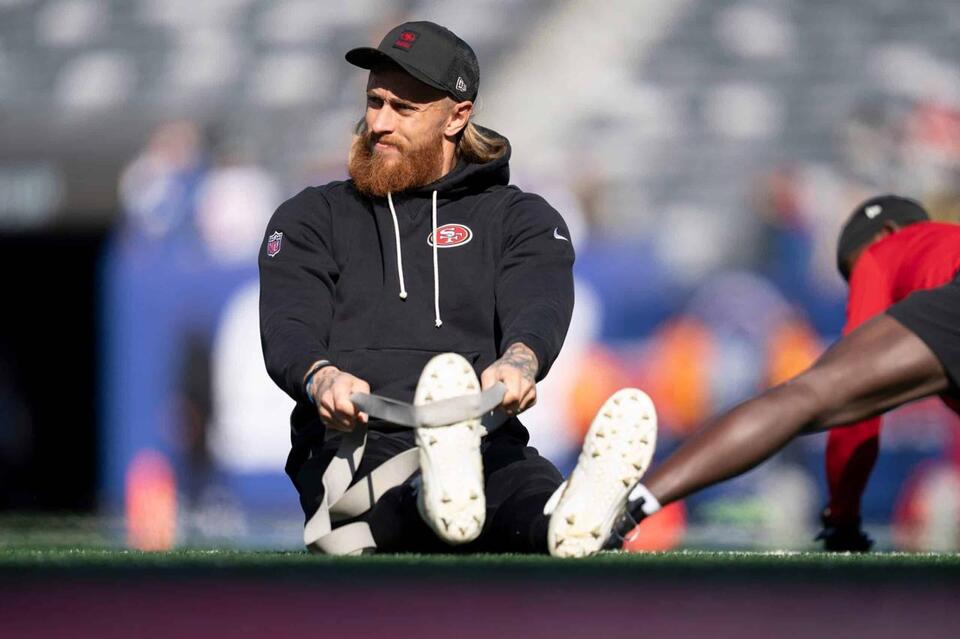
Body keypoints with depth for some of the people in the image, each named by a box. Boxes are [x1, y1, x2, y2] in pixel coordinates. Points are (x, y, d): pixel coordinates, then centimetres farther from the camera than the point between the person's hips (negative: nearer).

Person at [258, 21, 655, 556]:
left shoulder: (520, 219, 23)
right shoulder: (312, 218, 25)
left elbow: (538, 309, 0)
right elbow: (288, 329, 6)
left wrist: (520, 360, -28)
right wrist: (320, 376, -22)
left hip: (484, 441, -1)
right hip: (350, 447, 1)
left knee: (530, 484, -41)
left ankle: (570, 527, -74)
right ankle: (437, 496, -74)